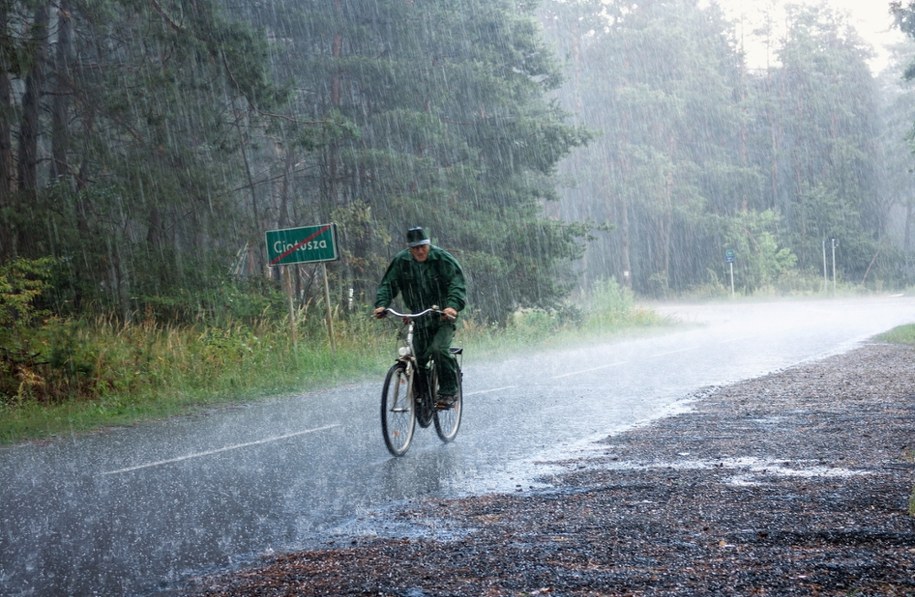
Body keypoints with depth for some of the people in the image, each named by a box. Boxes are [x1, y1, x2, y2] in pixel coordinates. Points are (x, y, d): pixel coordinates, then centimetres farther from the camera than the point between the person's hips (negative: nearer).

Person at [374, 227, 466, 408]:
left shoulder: (443, 258, -13)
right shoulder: (401, 261, -3)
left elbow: (458, 284, -20)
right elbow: (388, 284, -3)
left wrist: (453, 306, -39)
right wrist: (381, 304, -22)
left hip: (444, 317, -4)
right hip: (420, 319, 4)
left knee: (439, 349, -24)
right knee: (418, 357, 0)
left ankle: (449, 391, -13)